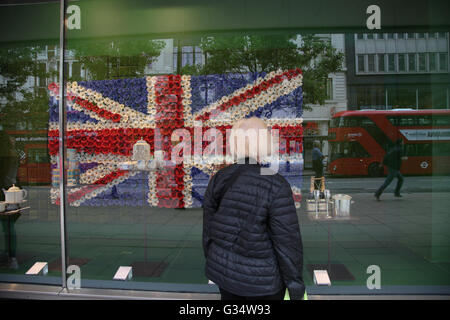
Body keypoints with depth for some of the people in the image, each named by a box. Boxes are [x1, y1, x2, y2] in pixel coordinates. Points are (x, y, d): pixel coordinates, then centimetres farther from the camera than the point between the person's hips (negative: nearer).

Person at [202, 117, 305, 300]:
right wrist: (296, 287, -7)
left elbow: (209, 228, 2)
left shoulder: (218, 179, -6)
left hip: (224, 268, 5)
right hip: (260, 277, -4)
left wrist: (211, 261, 17)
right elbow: (287, 242, -19)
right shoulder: (275, 186, -22)